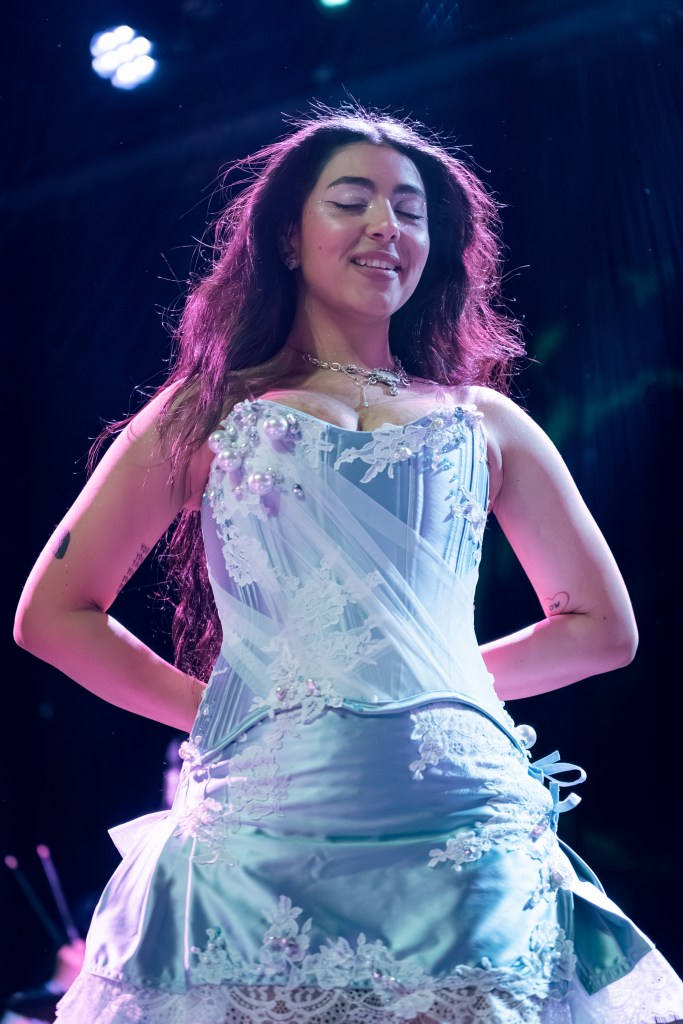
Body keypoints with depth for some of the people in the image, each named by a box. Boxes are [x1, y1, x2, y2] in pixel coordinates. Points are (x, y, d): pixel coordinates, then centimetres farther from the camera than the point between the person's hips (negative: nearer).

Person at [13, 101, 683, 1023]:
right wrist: (210, 705, 4)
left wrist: (438, 682, 14)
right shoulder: (208, 414, 12)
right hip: (264, 826, -1)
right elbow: (54, 613, 11)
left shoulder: (484, 423, 15)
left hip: (465, 833, 2)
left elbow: (603, 628, 21)